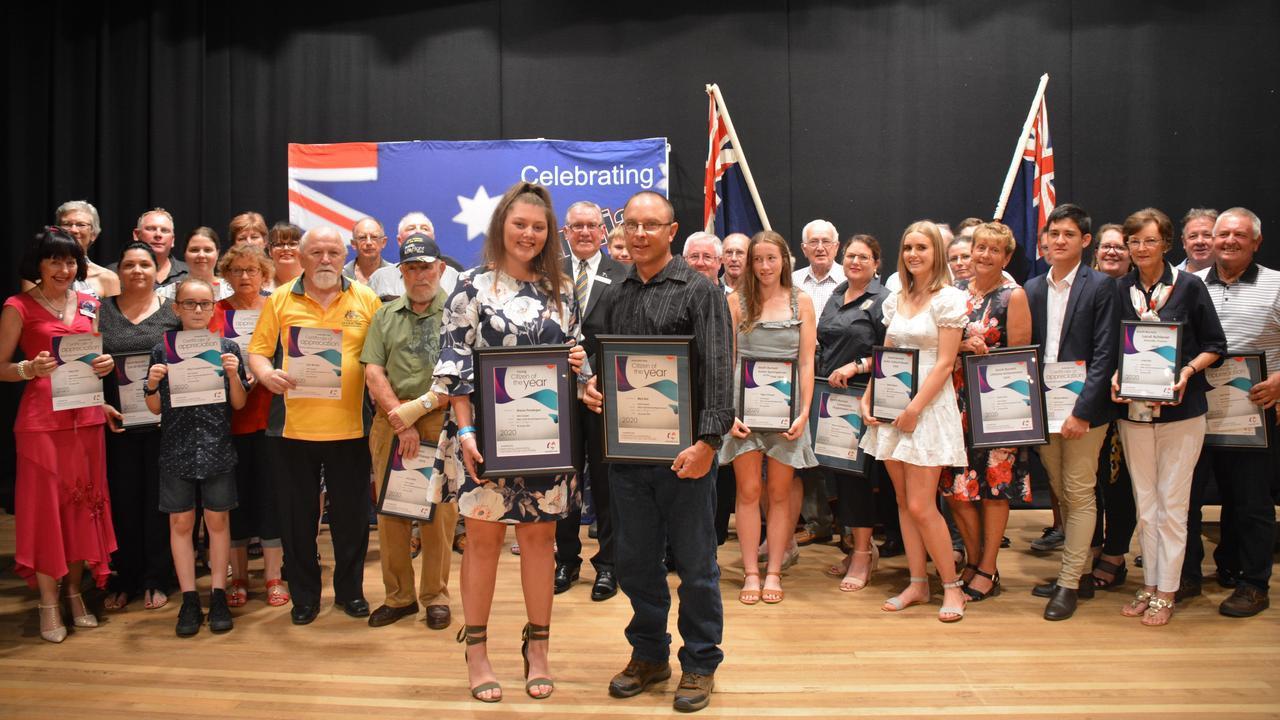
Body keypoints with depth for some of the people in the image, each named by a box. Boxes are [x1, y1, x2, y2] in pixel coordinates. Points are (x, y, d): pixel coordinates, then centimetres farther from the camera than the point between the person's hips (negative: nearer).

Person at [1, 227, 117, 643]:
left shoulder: (88, 305, 10)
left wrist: (105, 364, -1)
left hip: (85, 416, 5)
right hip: (42, 418, -5)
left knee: (82, 505, 9)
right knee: (45, 506, 0)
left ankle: (74, 594, 22)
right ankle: (48, 605, 10)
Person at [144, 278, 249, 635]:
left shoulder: (227, 347, 1)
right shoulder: (163, 350, 3)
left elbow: (239, 404, 2)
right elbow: (156, 408, 7)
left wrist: (233, 374, -15)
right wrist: (152, 385, -12)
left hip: (217, 448, -1)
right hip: (177, 448, 1)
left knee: (217, 520, 7)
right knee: (180, 522, 6)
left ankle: (218, 596, 17)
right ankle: (189, 600, 15)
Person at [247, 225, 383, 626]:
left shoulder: (367, 300, 4)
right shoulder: (279, 300, 5)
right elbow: (258, 351, 4)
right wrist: (266, 374, -16)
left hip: (350, 427, 0)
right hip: (293, 426, 1)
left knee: (351, 514, 9)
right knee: (298, 516, 11)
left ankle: (350, 590, 28)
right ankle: (304, 596, 27)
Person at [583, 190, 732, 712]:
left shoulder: (699, 291, -5)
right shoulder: (617, 295, 11)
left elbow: (718, 372, -12)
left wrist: (707, 442, -19)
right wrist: (594, 388, 0)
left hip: (684, 451, -5)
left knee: (695, 565, 7)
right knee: (636, 561, 15)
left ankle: (699, 663, 24)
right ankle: (649, 654, 33)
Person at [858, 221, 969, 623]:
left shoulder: (949, 299, -6)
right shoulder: (895, 301, 13)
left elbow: (944, 363, -11)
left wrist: (914, 408, -16)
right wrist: (868, 398, 2)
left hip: (928, 407, -6)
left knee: (921, 506, -8)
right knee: (903, 502, 9)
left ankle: (952, 586, 9)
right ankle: (917, 583, 19)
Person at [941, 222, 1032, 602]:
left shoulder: (1014, 295, -4)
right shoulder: (956, 291, 10)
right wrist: (953, 348, -7)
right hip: (957, 400, 5)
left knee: (992, 485, 3)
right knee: (954, 484, 5)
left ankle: (988, 570, 15)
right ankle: (973, 558, 24)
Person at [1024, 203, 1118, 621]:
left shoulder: (1100, 286, -6)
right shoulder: (1032, 288, 8)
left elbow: (1104, 354, -12)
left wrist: (1082, 411, -18)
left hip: (1083, 408, -5)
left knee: (1080, 495, 2)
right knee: (1061, 494, 14)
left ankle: (1069, 584, 10)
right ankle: (1076, 573, 27)